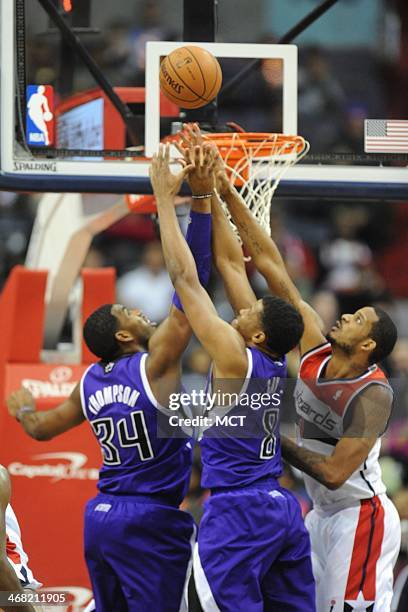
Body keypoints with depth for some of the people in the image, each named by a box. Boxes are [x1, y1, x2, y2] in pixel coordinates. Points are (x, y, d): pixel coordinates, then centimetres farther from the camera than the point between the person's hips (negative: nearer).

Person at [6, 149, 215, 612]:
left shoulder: (91, 382, 10)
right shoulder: (154, 365, -9)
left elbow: (42, 429, 24)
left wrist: (22, 410, 48)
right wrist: (199, 201, -15)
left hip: (101, 517, 8)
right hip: (151, 519, -8)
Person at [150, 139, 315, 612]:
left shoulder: (235, 356, -13)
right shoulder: (274, 359, 7)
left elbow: (184, 277, -11)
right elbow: (230, 261, 11)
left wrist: (164, 197, -5)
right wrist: (207, 193, 14)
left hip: (238, 514, -9)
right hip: (282, 509, 9)